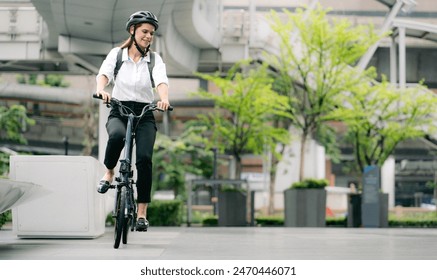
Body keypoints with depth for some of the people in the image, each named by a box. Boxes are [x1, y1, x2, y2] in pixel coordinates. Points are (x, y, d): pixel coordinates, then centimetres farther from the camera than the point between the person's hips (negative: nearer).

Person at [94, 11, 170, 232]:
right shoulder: (116, 54, 2)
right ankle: (109, 172, -7)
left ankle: (142, 212, -10)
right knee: (117, 135, -37)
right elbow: (104, 73, -15)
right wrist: (101, 89, -39)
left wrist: (164, 98, -37)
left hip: (144, 114, 1)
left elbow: (162, 81, -15)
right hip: (119, 111, -1)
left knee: (144, 158, -20)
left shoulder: (155, 59, 3)